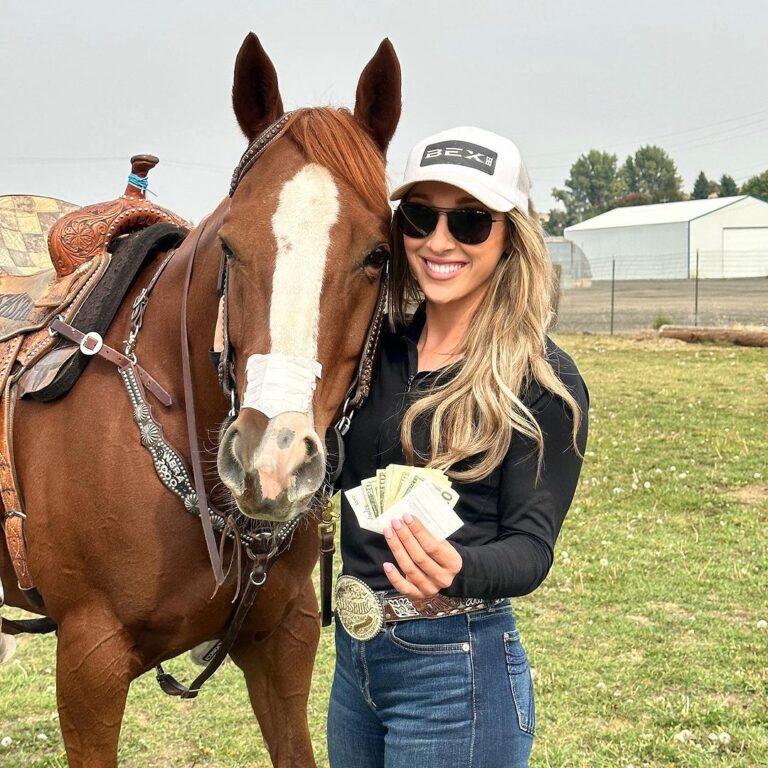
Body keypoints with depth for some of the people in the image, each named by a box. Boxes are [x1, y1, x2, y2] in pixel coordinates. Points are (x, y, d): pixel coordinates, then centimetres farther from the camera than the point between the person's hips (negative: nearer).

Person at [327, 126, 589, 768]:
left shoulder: (543, 381, -12)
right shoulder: (381, 347, 4)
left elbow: (532, 546, -13)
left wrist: (459, 570, -33)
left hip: (456, 671, -6)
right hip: (355, 653, 6)